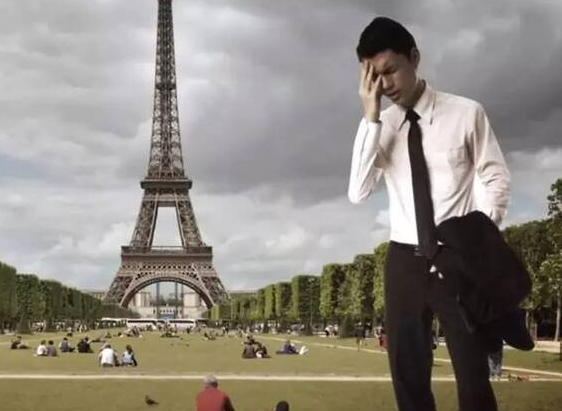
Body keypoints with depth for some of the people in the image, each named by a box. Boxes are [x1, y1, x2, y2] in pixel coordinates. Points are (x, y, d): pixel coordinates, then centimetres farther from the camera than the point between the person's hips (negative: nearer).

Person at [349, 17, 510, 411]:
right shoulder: (379, 126, 2)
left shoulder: (466, 113, -6)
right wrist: (370, 118, -15)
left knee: (473, 376, 3)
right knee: (408, 376, 12)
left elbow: (498, 179, 1)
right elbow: (358, 193, -11)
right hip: (404, 262, 3)